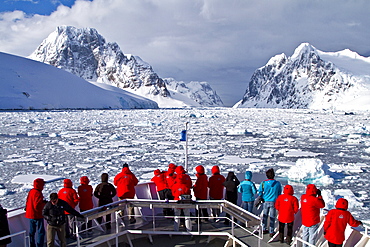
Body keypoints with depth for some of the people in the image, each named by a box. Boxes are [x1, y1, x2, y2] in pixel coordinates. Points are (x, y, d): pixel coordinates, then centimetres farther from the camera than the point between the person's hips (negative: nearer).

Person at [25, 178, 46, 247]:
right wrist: (44, 203, -11)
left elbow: (27, 202, 13)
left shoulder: (31, 191, 5)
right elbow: (37, 206, -25)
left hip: (30, 215, 9)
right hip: (37, 215, -9)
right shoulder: (38, 193, -22)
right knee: (41, 232, -2)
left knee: (32, 231, 18)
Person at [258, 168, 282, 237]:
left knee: (265, 215, 17)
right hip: (273, 202, -1)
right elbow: (279, 193, 2)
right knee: (272, 217, 7)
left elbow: (260, 192, -3)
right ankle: (271, 232, 13)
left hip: (265, 202, 1)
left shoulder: (263, 183, -12)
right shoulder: (278, 183, -11)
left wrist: (261, 199, 16)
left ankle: (264, 229, 28)